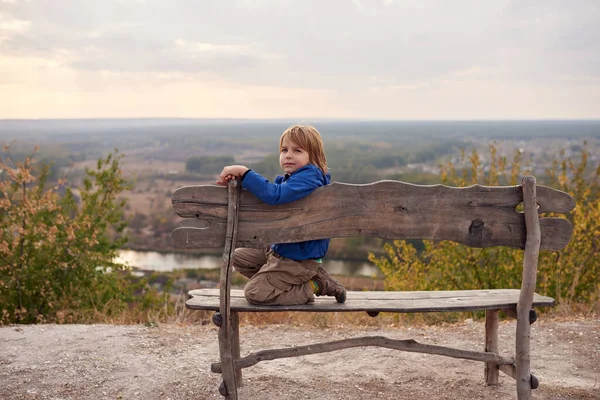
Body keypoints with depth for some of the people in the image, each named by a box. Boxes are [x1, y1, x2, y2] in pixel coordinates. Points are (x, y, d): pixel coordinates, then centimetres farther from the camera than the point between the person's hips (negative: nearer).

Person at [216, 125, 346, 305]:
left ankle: (312, 287, 1)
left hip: (299, 258, -10)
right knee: (239, 257, 21)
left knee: (255, 292, -13)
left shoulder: (309, 177, -22)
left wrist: (244, 172, -31)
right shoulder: (285, 180, 7)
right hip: (278, 249, 10)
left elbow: (274, 194, -36)